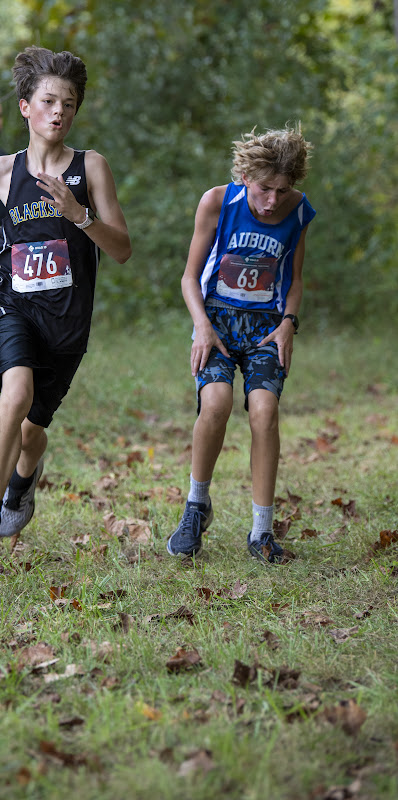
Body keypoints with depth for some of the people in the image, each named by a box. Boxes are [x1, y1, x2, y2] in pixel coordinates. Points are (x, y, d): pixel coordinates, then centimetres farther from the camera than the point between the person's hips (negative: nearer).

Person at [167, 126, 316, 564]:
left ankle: (262, 531, -11)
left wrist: (288, 322, -2)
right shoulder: (217, 202, -8)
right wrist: (202, 324, -15)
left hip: (266, 325, 2)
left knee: (264, 410, -22)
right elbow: (190, 275, 0)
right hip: (216, 317, -1)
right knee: (216, 402, -28)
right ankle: (196, 505, -4)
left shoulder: (298, 211, -1)